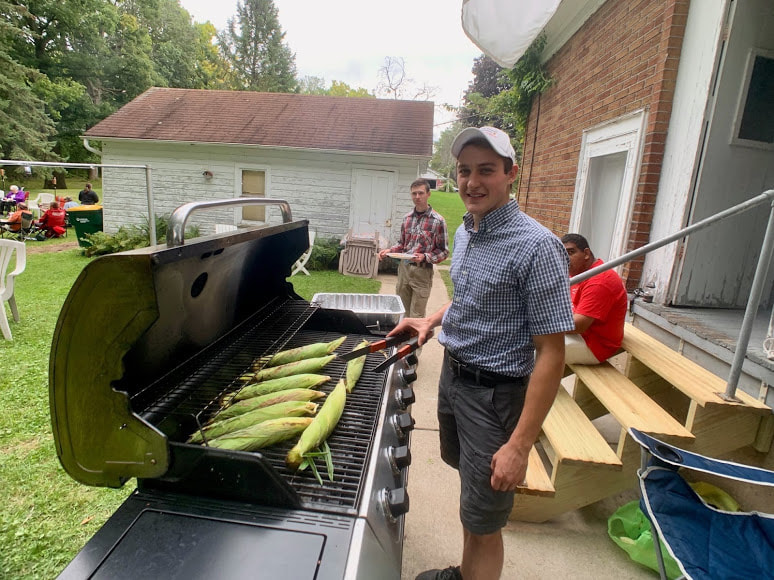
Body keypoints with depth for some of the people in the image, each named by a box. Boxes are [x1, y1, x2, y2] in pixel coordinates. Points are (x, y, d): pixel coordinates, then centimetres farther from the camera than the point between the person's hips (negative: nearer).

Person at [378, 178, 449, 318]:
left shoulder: (438, 220, -9)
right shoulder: (407, 217, 7)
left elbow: (444, 252, -7)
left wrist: (425, 257, -22)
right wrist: (389, 251, 0)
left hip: (422, 272, -5)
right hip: (404, 268, 5)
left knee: (416, 317, -1)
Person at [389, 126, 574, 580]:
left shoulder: (536, 247, -22)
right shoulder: (465, 231, 4)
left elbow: (551, 353, -22)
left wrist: (519, 445, -23)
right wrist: (433, 320, 5)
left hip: (495, 392, -8)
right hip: (452, 373, 8)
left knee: (483, 520, 8)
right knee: (468, 479, 26)